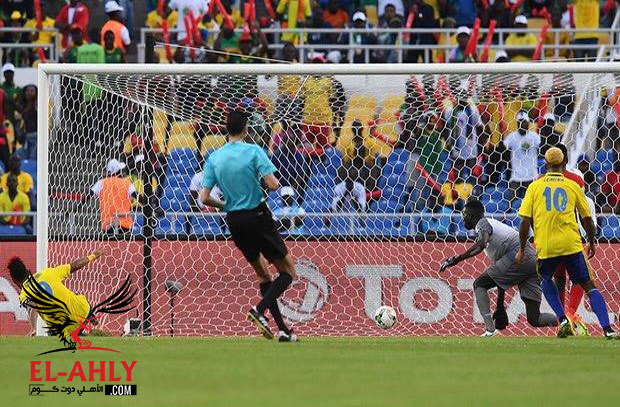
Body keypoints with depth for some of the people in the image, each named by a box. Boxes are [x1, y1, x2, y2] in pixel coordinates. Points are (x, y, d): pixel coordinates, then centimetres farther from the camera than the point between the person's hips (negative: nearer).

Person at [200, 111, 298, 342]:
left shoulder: (214, 158, 1)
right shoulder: (254, 152, -12)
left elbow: (204, 198, -2)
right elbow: (273, 184, -21)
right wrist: (273, 182, 3)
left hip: (234, 220, 5)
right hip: (257, 216, -5)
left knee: (263, 273, 18)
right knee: (288, 271, 4)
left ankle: (283, 329, 13)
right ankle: (260, 309, -18)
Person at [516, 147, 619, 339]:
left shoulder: (535, 187, 5)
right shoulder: (573, 186, 7)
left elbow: (525, 221, 0)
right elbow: (587, 218, 14)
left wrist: (522, 250, 9)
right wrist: (592, 243, 29)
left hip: (545, 246, 0)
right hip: (571, 244, 0)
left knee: (546, 280, 27)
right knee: (589, 286, 4)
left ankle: (563, 320, 8)